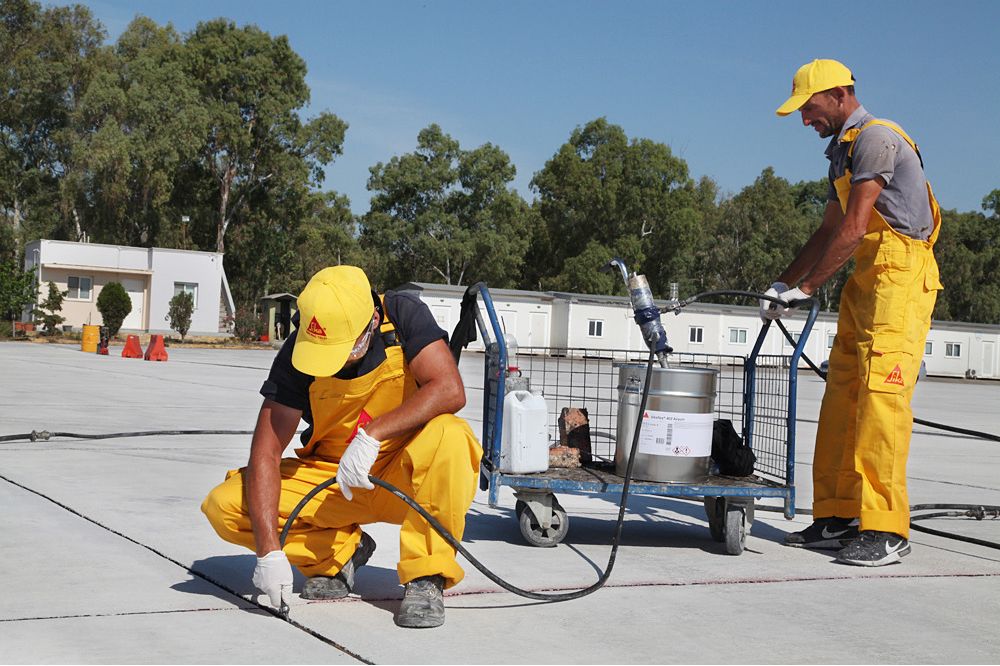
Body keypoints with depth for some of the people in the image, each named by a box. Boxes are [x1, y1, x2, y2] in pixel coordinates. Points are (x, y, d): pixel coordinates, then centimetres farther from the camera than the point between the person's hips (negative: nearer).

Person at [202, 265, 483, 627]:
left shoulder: (404, 316, -17)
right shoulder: (297, 353, -16)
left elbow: (450, 391, -28)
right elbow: (265, 452, -20)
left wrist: (373, 434, -36)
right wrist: (270, 552, -29)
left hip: (405, 478, -2)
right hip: (329, 480, 2)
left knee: (448, 436, -36)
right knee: (224, 506, -18)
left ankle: (427, 579, -22)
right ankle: (342, 551, 3)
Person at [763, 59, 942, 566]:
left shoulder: (876, 137, -10)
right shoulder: (844, 151, 22)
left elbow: (855, 229, -17)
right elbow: (829, 230, 27)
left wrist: (806, 287, -13)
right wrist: (783, 282, 20)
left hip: (899, 276, -10)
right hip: (865, 278, 10)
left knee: (881, 396, -16)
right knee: (841, 396, 4)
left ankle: (884, 529, -16)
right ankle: (838, 518, 8)